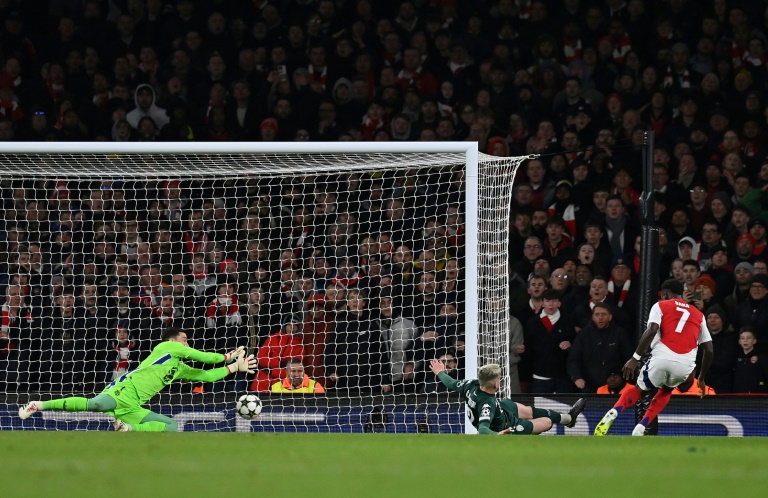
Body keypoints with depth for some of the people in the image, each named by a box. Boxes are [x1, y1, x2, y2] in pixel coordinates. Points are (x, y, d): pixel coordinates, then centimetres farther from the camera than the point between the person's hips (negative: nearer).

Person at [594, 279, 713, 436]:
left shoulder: (660, 306, 14)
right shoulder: (699, 315, 25)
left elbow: (651, 330, -5)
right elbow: (709, 350, 20)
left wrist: (635, 358, -6)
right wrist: (701, 379, 30)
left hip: (662, 358, -2)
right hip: (685, 365, 2)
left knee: (639, 389, 23)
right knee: (665, 391, 33)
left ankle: (612, 414, -6)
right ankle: (640, 428, 13)